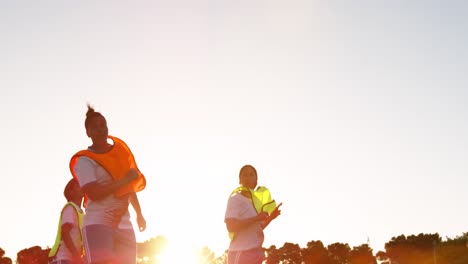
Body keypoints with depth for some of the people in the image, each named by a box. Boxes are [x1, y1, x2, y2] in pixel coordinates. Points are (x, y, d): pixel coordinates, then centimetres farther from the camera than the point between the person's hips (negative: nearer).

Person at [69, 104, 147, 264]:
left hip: (124, 226, 6)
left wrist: (139, 214, 30)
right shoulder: (84, 160, -6)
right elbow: (94, 193, -20)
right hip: (97, 224, -6)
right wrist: (124, 180, -17)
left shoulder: (121, 150, 14)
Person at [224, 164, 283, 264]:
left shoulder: (255, 200, 19)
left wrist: (270, 217, 10)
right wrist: (256, 218, -19)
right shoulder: (236, 198, -7)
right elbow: (230, 226, -20)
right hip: (241, 252, -9)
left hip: (255, 252, 9)